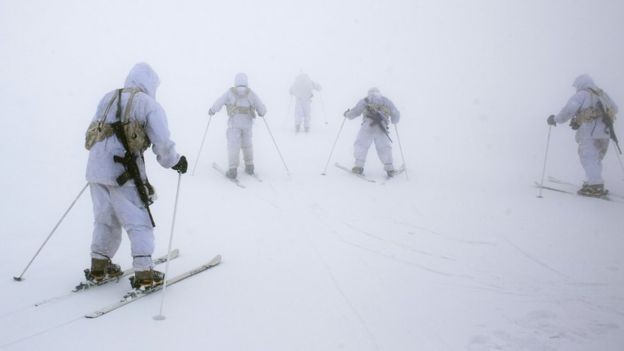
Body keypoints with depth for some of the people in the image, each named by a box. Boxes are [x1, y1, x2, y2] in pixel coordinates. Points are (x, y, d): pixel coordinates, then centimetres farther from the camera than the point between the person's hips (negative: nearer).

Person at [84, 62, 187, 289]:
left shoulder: (108, 99, 17)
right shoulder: (149, 104, 0)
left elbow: (91, 134, 19)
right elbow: (162, 143, -7)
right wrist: (175, 162, 9)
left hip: (96, 169, 6)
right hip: (124, 172, -6)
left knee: (105, 219, 21)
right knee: (139, 222, 3)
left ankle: (98, 268, 29)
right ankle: (144, 275, 1)